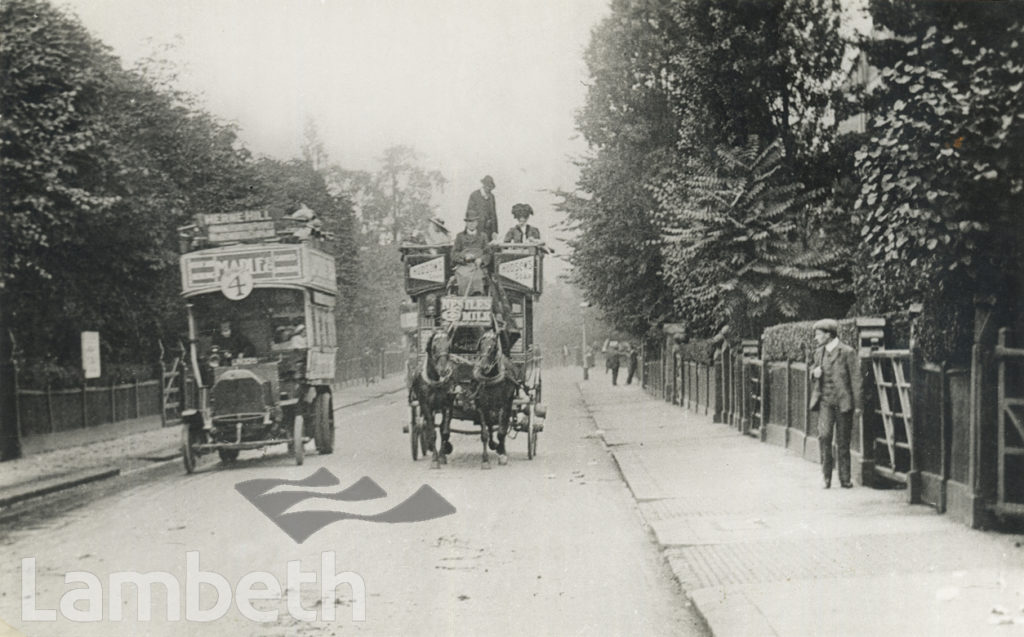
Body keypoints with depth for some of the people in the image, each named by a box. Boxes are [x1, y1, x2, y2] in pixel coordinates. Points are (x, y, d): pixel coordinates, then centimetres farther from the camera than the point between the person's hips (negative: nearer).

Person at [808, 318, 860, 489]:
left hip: (843, 402, -3)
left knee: (843, 442, 3)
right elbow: (812, 368, 26)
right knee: (824, 436, -13)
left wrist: (857, 405, -9)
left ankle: (845, 479, 15)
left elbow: (855, 379, -5)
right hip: (825, 401, 3)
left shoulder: (847, 352, -5)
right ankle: (826, 476, -4)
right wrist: (814, 373, 0)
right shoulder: (819, 352, 11)